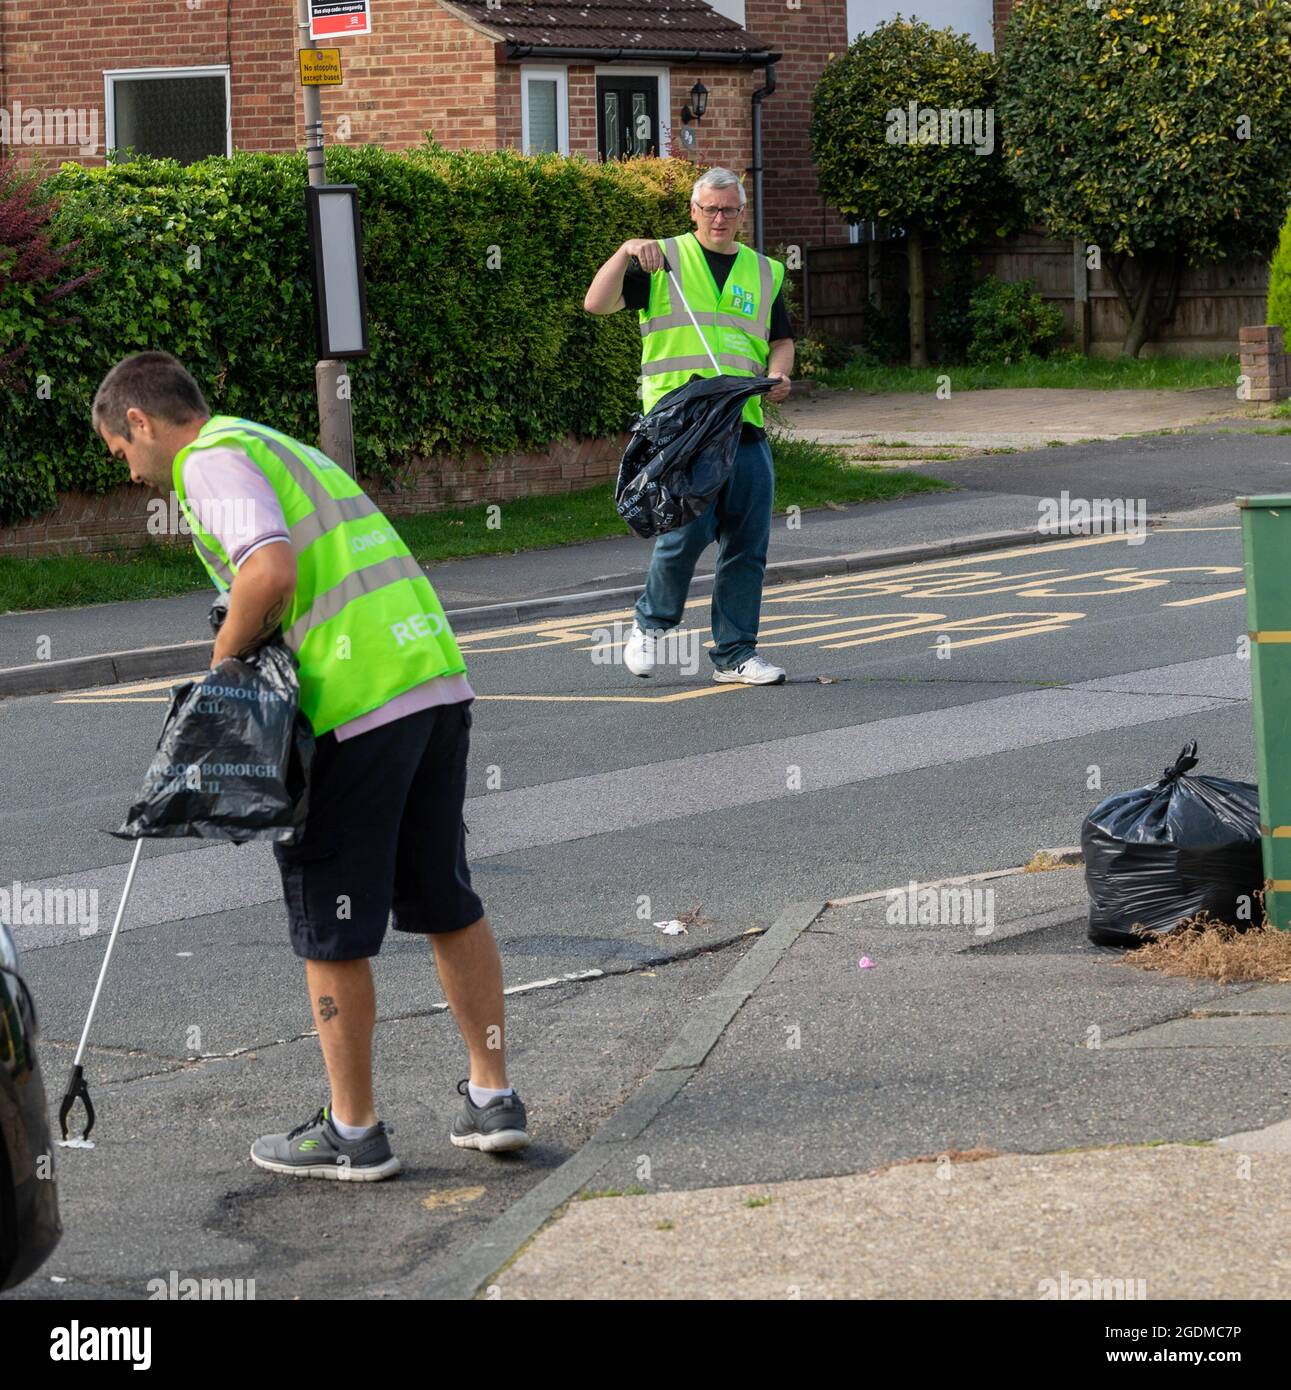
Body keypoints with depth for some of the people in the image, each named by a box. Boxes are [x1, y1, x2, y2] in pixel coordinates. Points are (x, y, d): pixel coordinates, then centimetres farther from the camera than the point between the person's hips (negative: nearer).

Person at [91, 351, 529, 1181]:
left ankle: (353, 1132, 10)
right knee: (448, 900, 17)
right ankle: (492, 1099, 20)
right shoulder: (281, 449, 26)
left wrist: (222, 663, -6)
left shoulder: (212, 461, -3)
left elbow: (271, 571, -20)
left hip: (354, 704, -9)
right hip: (437, 675, 9)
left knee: (331, 926, 3)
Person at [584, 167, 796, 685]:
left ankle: (735, 653, 12)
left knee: (747, 543, 3)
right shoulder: (663, 260, 6)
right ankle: (650, 623, 9)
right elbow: (596, 303, -2)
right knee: (689, 527, -15)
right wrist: (625, 253, -16)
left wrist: (777, 374, 4)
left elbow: (781, 339, 25)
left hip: (745, 424, 4)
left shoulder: (765, 273, 18)